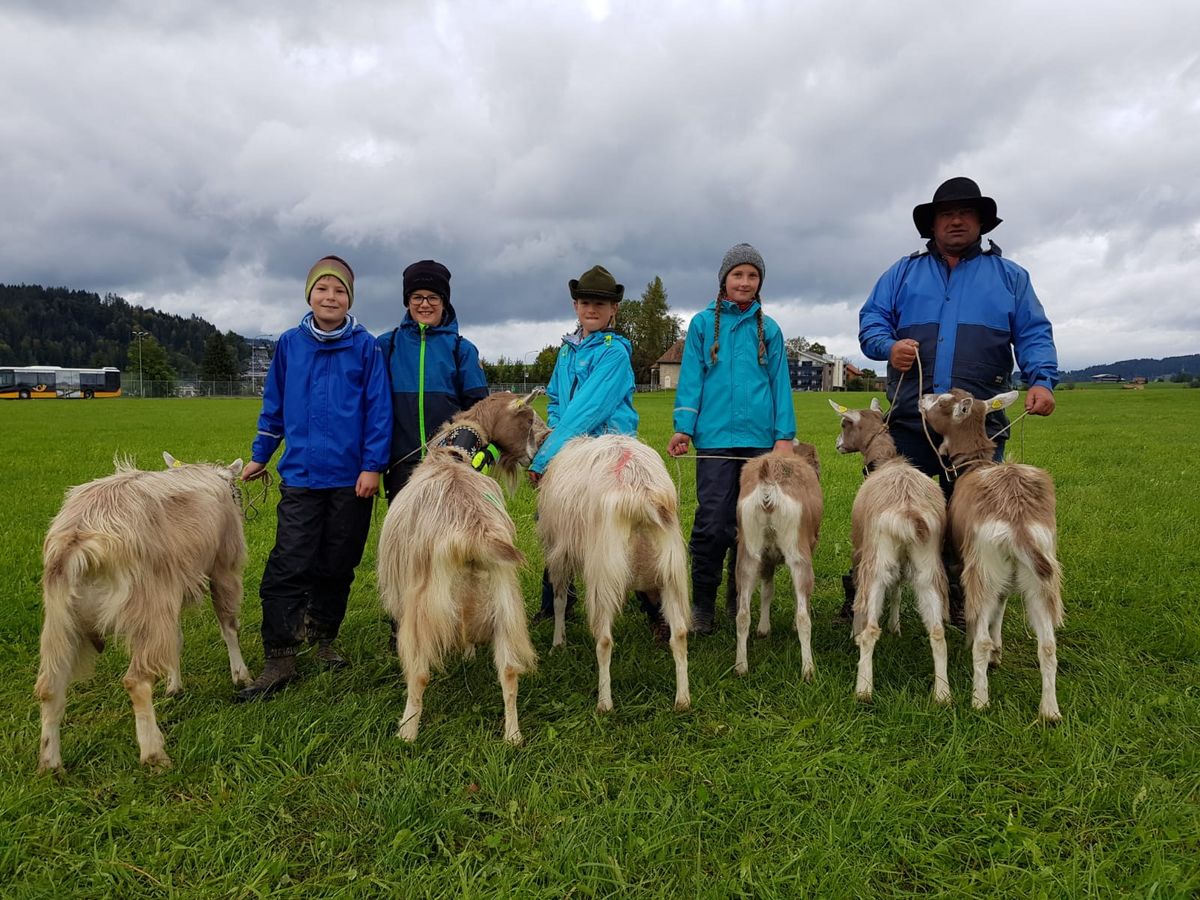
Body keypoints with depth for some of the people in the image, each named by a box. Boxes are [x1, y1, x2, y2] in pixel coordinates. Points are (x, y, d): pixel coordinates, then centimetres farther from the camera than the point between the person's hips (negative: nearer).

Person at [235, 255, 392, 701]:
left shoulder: (365, 346, -1)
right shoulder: (289, 344, 5)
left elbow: (378, 409, -3)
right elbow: (274, 407, 15)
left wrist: (373, 465, -8)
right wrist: (259, 456, 17)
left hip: (352, 478, -1)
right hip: (300, 475, 1)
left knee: (337, 565, 10)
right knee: (288, 566, -6)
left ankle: (323, 638, 28)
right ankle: (279, 659, 2)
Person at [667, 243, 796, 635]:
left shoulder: (768, 329, 12)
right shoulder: (703, 323, 8)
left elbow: (780, 382, 10)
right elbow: (690, 378, 4)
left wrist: (785, 435, 1)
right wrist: (683, 427, -6)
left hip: (760, 438, 2)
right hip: (715, 437, -2)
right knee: (713, 523, -7)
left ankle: (738, 600, 21)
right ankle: (701, 604, 5)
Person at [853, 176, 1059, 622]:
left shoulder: (1009, 276, 16)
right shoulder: (903, 272, 17)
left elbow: (1034, 334, 9)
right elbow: (870, 320, 10)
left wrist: (1042, 380, -9)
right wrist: (889, 345, -12)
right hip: (909, 419, 0)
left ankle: (961, 600, 20)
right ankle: (863, 593, 11)